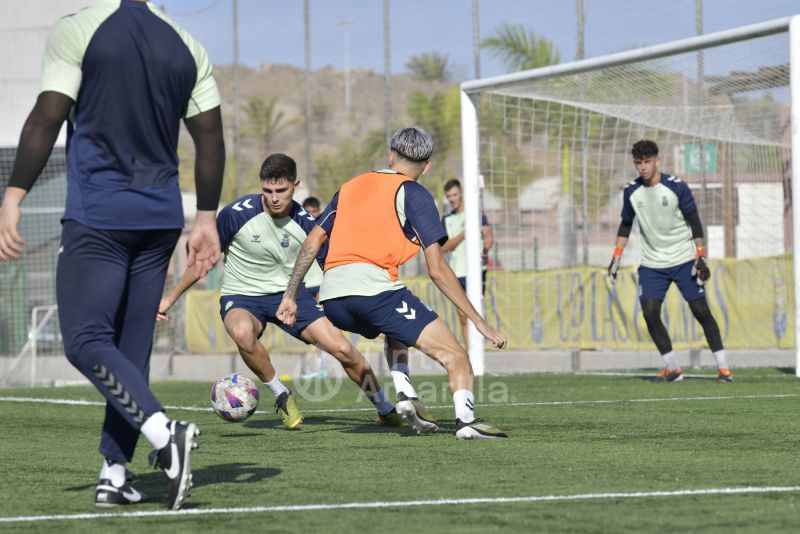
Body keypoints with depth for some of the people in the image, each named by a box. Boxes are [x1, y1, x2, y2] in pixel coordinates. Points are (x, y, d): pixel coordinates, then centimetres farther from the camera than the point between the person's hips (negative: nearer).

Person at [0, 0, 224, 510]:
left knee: (85, 340, -4)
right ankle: (114, 476, 8)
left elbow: (46, 119, -10)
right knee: (133, 347, 10)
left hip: (97, 215, -5)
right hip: (161, 217, 5)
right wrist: (207, 219, 16)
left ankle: (163, 431, -25)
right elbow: (211, 136, 9)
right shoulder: (186, 46, 9)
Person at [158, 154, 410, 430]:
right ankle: (281, 395, -14)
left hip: (288, 293, 2)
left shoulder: (306, 223, -10)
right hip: (241, 298, -2)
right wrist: (170, 299, 0)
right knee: (242, 332, -39)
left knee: (344, 349, -11)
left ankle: (386, 410, 14)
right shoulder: (236, 214, -18)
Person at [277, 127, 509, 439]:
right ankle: (465, 419, -31)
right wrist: (479, 321, 3)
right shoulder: (413, 194, 7)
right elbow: (437, 270, 1)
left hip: (331, 297, 6)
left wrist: (290, 296, 30)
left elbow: (312, 243, 23)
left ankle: (404, 398, 15)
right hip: (374, 287, -6)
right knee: (455, 357, -6)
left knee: (397, 334, 35)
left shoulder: (351, 186, 26)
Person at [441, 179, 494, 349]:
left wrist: (484, 250, -30)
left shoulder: (476, 213, 2)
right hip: (456, 272, 5)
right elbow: (444, 247, 2)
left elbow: (489, 236, -9)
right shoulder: (446, 219, 13)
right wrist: (463, 234, -13)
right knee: (463, 318, 6)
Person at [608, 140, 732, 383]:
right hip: (651, 263, 3)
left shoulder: (676, 186, -11)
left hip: (684, 260, -3)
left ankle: (723, 367, 0)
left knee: (701, 310, -7)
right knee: (649, 313, -11)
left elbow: (694, 223, -6)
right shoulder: (631, 192, -1)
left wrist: (701, 258, -11)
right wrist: (616, 258, 8)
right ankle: (673, 368, 2)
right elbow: (626, 225, 13)